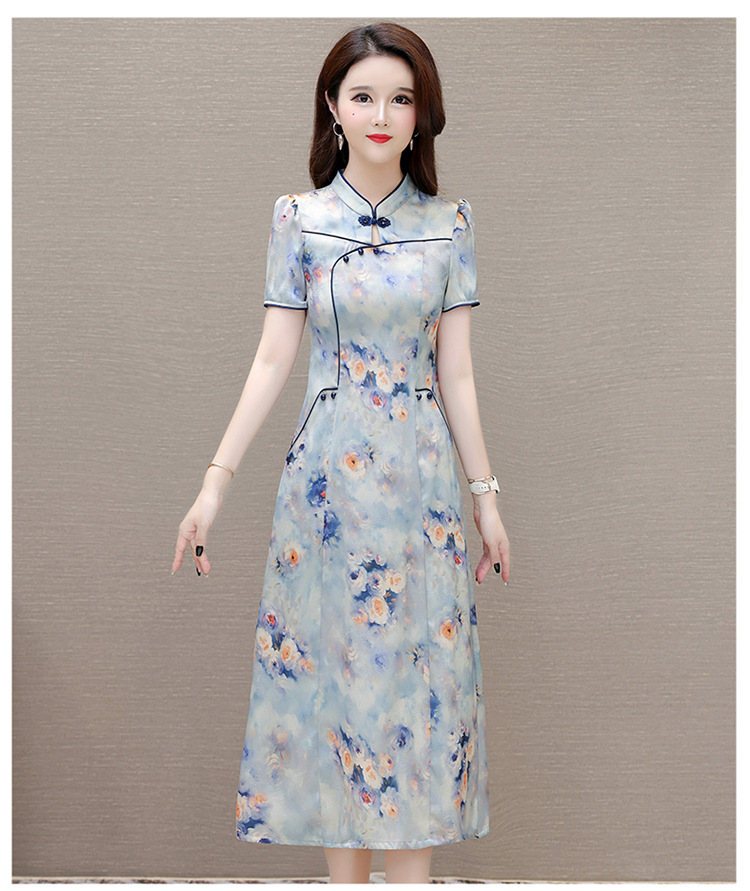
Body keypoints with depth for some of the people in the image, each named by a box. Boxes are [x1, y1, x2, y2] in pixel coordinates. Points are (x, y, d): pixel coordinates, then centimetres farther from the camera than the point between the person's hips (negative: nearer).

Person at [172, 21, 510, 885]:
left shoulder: (449, 222, 3)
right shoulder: (298, 216, 1)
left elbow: (456, 371, 4)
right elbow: (273, 359, -1)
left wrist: (486, 494, 3)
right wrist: (216, 479, -7)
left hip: (420, 470, 1)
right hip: (327, 469, -1)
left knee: (419, 666, 3)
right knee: (330, 658, 4)